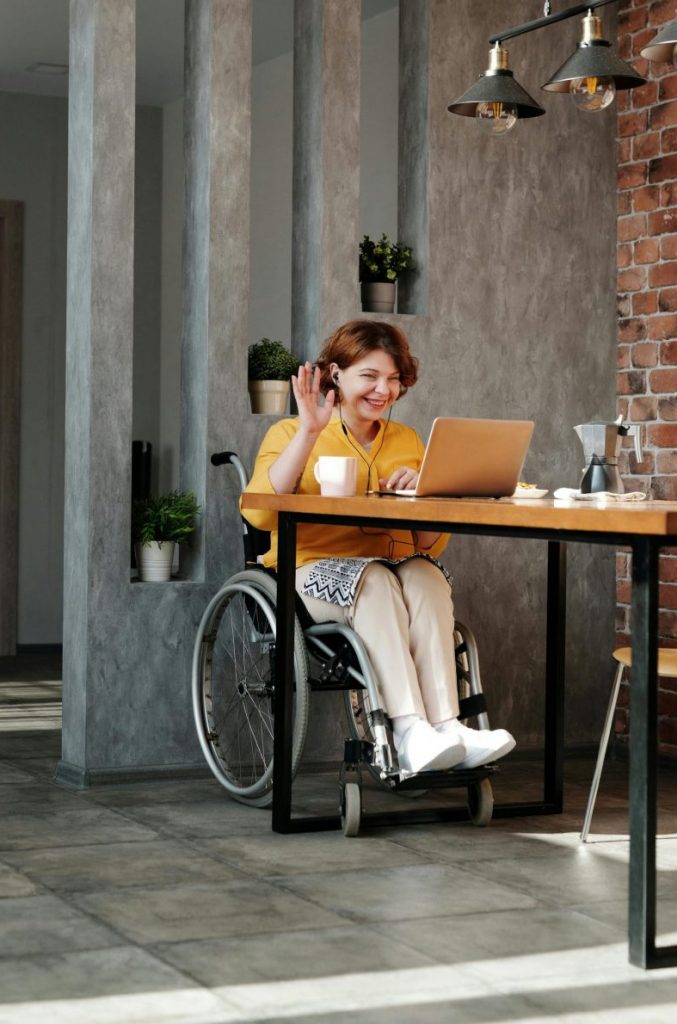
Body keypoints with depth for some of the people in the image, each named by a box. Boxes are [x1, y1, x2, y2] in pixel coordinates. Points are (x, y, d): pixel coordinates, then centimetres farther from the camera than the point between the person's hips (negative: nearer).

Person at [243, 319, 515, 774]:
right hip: (314, 573, -3)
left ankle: (446, 725, -42)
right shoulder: (291, 434, 6)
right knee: (374, 579, -34)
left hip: (396, 573, 3)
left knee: (426, 575, -30)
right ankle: (411, 731, -45)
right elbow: (259, 513, -14)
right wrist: (309, 433, -15)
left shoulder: (407, 440, 18)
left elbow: (432, 546, 15)